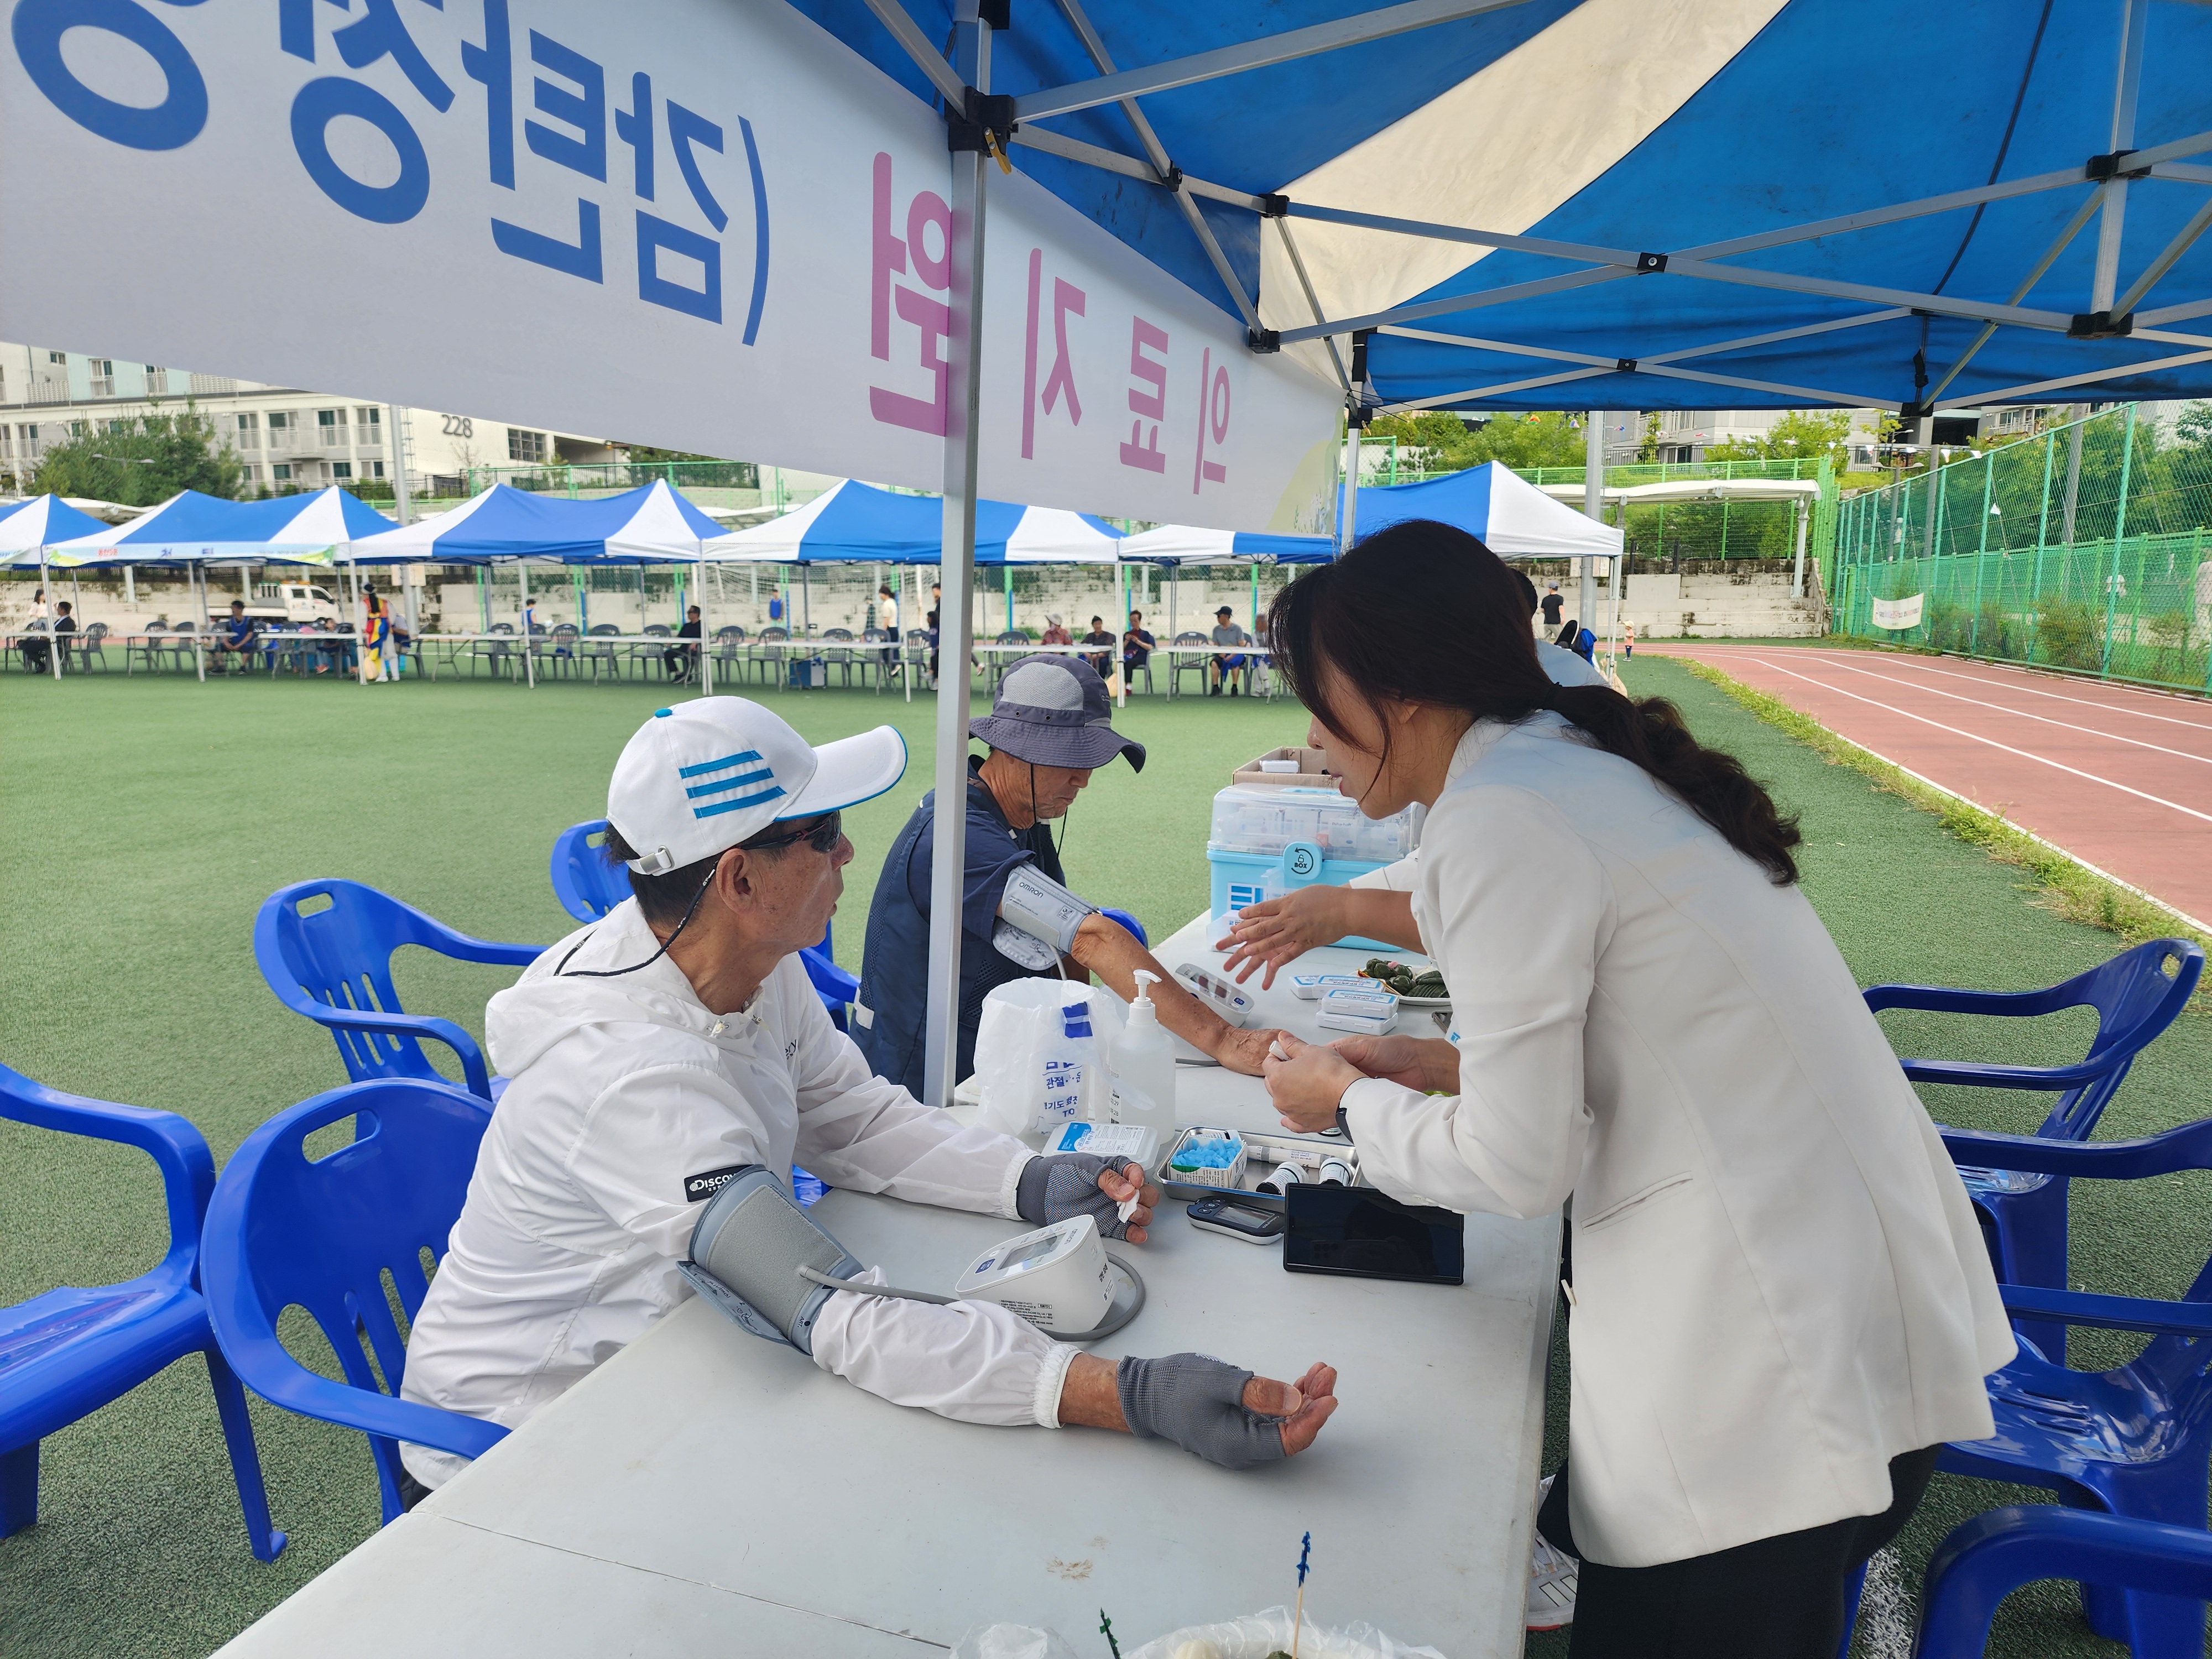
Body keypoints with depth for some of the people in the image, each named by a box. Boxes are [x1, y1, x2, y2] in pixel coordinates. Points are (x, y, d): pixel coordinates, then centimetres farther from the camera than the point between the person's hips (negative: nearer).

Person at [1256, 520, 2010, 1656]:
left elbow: (1519, 1166, -16)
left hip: (1779, 1359, -9)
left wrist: (1352, 1106, 1)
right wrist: (1451, 1065, 14)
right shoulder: (1586, 763, 9)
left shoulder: (1500, 818, -19)